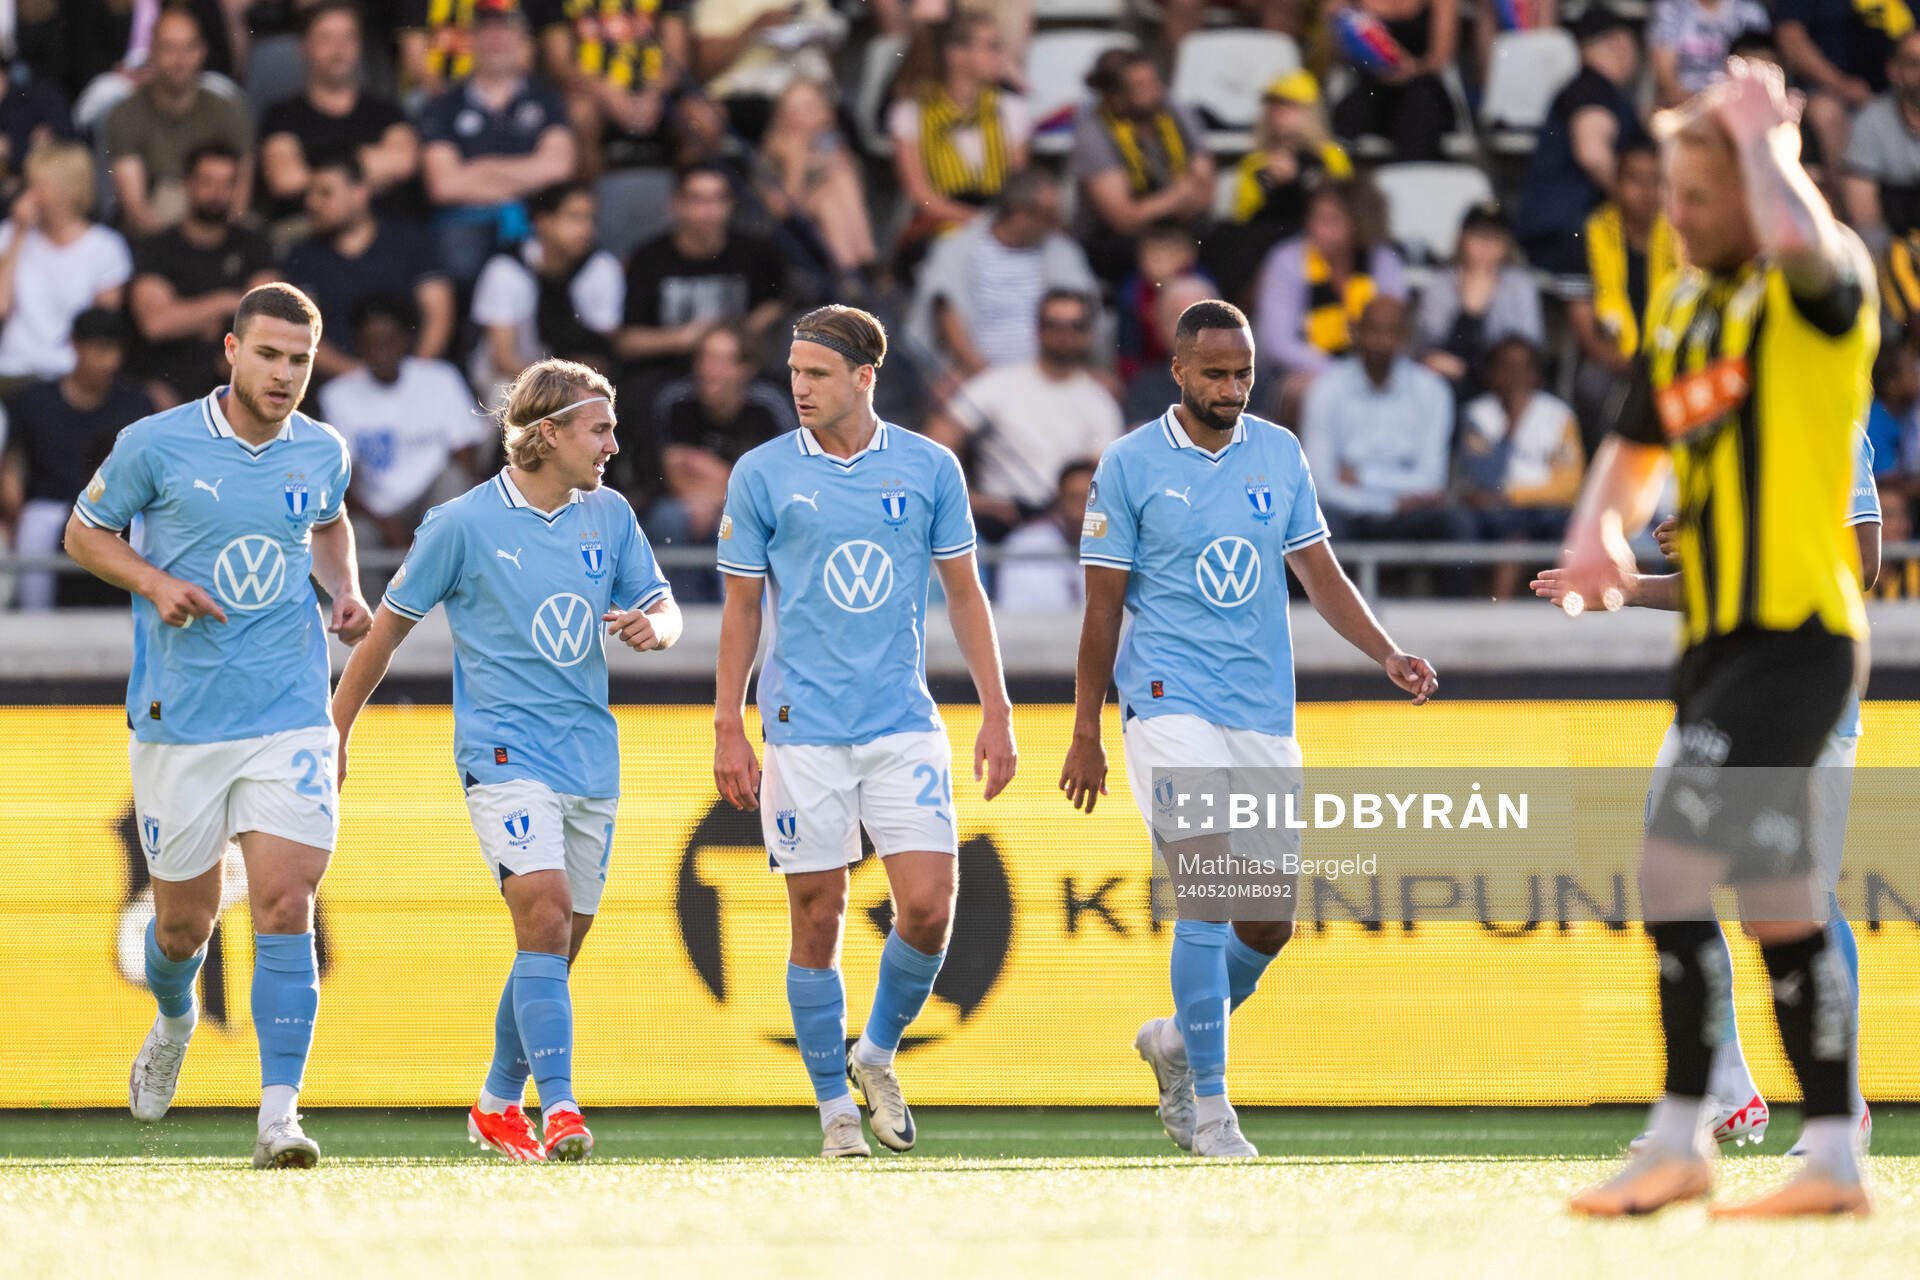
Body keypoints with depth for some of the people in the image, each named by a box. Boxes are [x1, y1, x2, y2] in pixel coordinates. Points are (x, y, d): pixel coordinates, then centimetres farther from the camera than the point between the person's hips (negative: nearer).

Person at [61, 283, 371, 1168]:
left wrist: (345, 592, 6)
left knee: (285, 905, -14)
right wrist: (155, 582, -12)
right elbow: (85, 532, 6)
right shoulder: (156, 445, -6)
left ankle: (279, 1116, -14)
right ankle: (173, 1020, 46)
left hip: (290, 719, 1)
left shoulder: (322, 454, 3)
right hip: (178, 721, -1)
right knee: (184, 920, 9)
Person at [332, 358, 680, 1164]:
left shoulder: (609, 515, 8)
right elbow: (390, 626, 3)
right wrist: (334, 734, 6)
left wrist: (652, 628, -11)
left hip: (591, 758, 5)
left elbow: (662, 610, 15)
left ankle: (499, 1105, 26)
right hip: (504, 754, -5)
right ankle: (559, 1107, -26)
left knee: (556, 946, 9)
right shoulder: (464, 524, -6)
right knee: (543, 916, -22)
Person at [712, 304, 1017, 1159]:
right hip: (803, 730, -1)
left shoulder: (929, 468, 3)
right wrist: (728, 732, 1)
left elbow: (964, 594, 10)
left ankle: (877, 1055, 17)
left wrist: (996, 713, 5)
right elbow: (741, 609, 5)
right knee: (817, 921, 0)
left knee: (929, 908, -8)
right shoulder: (763, 474, 1)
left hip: (905, 726, 1)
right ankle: (834, 1105, 12)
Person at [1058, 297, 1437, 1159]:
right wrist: (1085, 734, -1)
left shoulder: (1280, 455, 8)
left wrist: (1388, 655, -4)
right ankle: (1209, 1102, -10)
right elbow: (1103, 605, -1)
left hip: (1264, 711, 5)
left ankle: (1177, 1039, 30)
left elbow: (1319, 573, 11)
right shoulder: (1130, 465, -4)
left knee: (1270, 923, 4)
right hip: (1170, 699, -5)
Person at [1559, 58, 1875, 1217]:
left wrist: (1760, 127, -16)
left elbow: (1799, 238, -34)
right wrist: (1598, 531, 2)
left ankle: (1678, 1141, -10)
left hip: (1799, 633, -9)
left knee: (1676, 863, -15)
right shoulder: (1680, 311, 16)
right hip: (1720, 640, 9)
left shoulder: (1822, 287, -8)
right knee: (1776, 898, 8)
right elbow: (1636, 448, 24)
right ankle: (1835, 1157, 12)